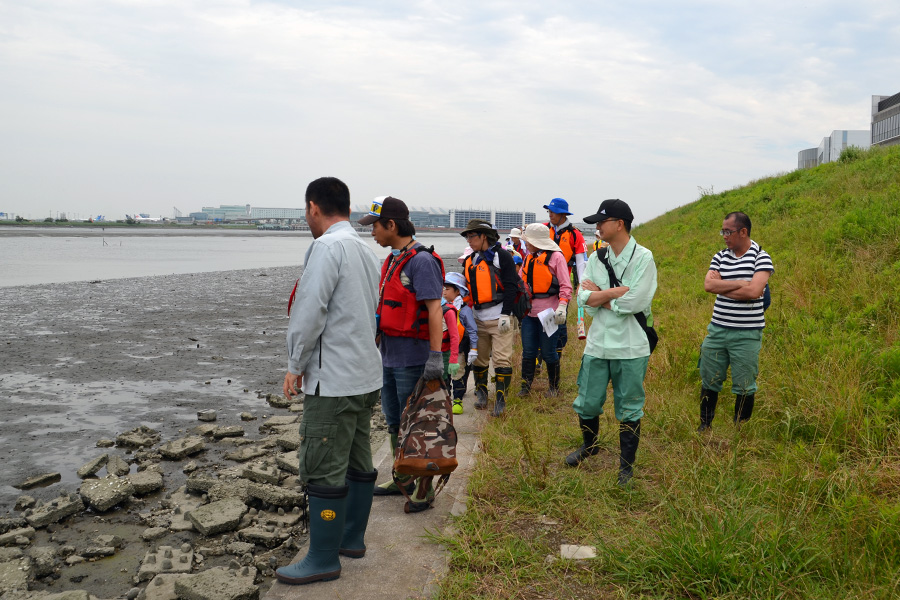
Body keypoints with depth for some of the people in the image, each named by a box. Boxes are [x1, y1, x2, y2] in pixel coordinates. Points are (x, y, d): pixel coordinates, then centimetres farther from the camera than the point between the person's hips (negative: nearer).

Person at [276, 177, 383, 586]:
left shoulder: (327, 247, -15)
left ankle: (323, 559, 8)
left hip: (333, 382, -9)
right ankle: (351, 538, 31)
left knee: (323, 471, -1)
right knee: (358, 463, 17)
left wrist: (296, 366, -9)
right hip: (367, 376, 10)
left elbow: (309, 313, -20)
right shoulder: (366, 252, 13)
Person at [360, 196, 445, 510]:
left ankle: (424, 487, 12)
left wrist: (435, 356, -26)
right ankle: (403, 477, 31)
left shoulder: (422, 261, -16)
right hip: (389, 356, 9)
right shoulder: (392, 260, 13)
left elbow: (434, 309, -21)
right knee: (394, 422, 17)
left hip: (412, 359, -9)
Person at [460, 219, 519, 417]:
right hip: (478, 319, 6)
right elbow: (466, 288, 23)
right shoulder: (469, 261, 17)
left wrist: (505, 314, -15)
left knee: (502, 359, -7)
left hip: (500, 319, -6)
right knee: (478, 359, 10)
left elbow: (510, 287, -8)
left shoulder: (502, 256, -3)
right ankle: (481, 392, 26)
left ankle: (501, 400, -1)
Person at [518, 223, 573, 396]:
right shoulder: (528, 257, 15)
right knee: (528, 351, 6)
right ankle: (525, 386, 15)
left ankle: (554, 387, 19)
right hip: (529, 311, 6)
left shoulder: (556, 257, -5)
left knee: (548, 352, 3)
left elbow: (565, 286, -9)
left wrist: (561, 307, -18)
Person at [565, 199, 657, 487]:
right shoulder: (596, 258, 6)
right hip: (597, 344, 5)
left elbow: (632, 303, -19)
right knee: (587, 404, 14)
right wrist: (618, 291, -16)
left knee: (629, 410, 7)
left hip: (630, 348, -4)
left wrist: (599, 295, -10)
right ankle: (590, 445, 41)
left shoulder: (643, 258, -9)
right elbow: (585, 298, -5)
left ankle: (626, 465, 23)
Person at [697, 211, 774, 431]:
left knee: (744, 386, 5)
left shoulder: (761, 258, -7)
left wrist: (722, 286, -10)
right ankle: (704, 426, 26)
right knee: (709, 380, 11)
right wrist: (740, 283, -14)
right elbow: (708, 285, -7)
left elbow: (753, 291, -20)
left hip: (746, 333, -5)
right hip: (717, 329, 5)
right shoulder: (720, 257, 8)